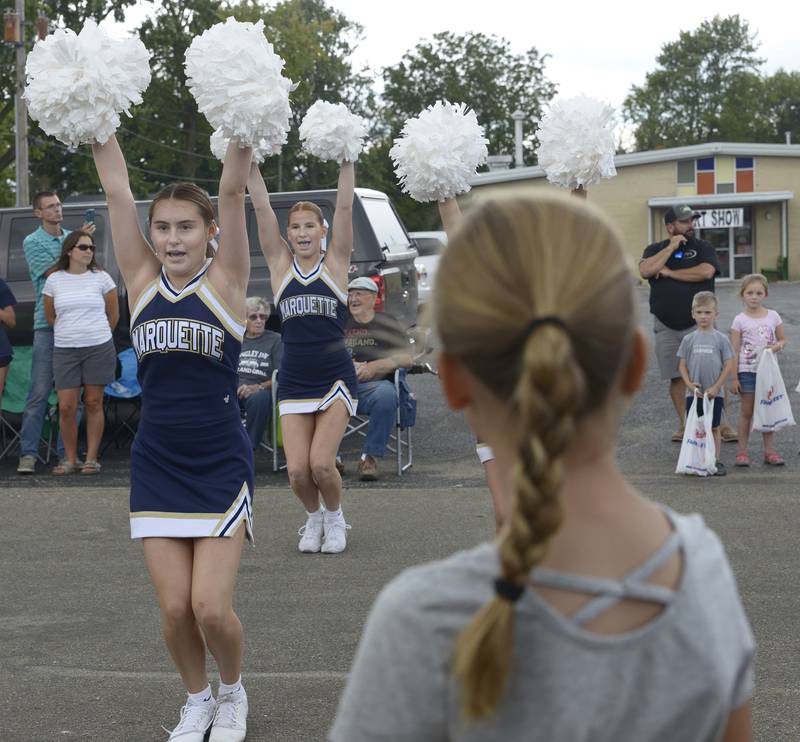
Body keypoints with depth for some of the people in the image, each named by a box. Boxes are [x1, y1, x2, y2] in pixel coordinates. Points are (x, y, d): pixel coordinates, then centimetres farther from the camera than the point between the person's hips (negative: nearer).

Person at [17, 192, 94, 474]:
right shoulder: (33, 242, 0)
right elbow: (54, 271, -11)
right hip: (47, 324, -5)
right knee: (39, 391, -8)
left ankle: (66, 451, 11)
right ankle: (28, 453, -6)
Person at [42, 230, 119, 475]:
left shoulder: (101, 278, 2)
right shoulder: (54, 280, 5)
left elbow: (113, 315, 11)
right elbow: (50, 317, 14)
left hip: (98, 349, -1)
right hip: (64, 351, 1)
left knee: (93, 403, 2)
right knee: (66, 407, -4)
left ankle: (91, 458, 8)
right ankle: (70, 459, 9)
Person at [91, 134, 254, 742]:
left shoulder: (225, 282, -4)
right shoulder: (143, 282, 3)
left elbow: (233, 191, -14)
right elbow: (118, 191, -2)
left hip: (221, 466, -3)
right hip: (157, 466, 3)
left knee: (211, 607, -9)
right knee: (174, 609, 1)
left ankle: (232, 693, 22)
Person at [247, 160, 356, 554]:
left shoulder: (335, 262, 1)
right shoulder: (280, 264, 4)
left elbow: (345, 207, -6)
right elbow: (262, 209, -1)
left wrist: (347, 163, -11)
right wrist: (250, 164, -5)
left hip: (335, 377, -2)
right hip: (294, 380, 2)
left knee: (321, 464, -13)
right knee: (297, 470, -6)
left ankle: (334, 516, 18)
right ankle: (313, 517, 25)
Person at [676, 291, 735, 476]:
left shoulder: (721, 339, -2)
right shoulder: (688, 339, 2)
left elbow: (729, 365, -3)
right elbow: (682, 365, 3)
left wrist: (716, 387, -10)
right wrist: (689, 384, -11)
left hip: (714, 393, -1)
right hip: (694, 393, 1)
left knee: (714, 428, 6)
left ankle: (716, 461, 12)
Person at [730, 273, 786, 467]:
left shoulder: (773, 316, 3)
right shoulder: (740, 320, -5)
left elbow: (783, 339, 13)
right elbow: (734, 351, -5)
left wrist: (777, 346, -12)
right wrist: (734, 378, -8)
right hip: (747, 371, -2)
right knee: (747, 412, 3)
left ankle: (770, 451, 13)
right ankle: (742, 452, 8)